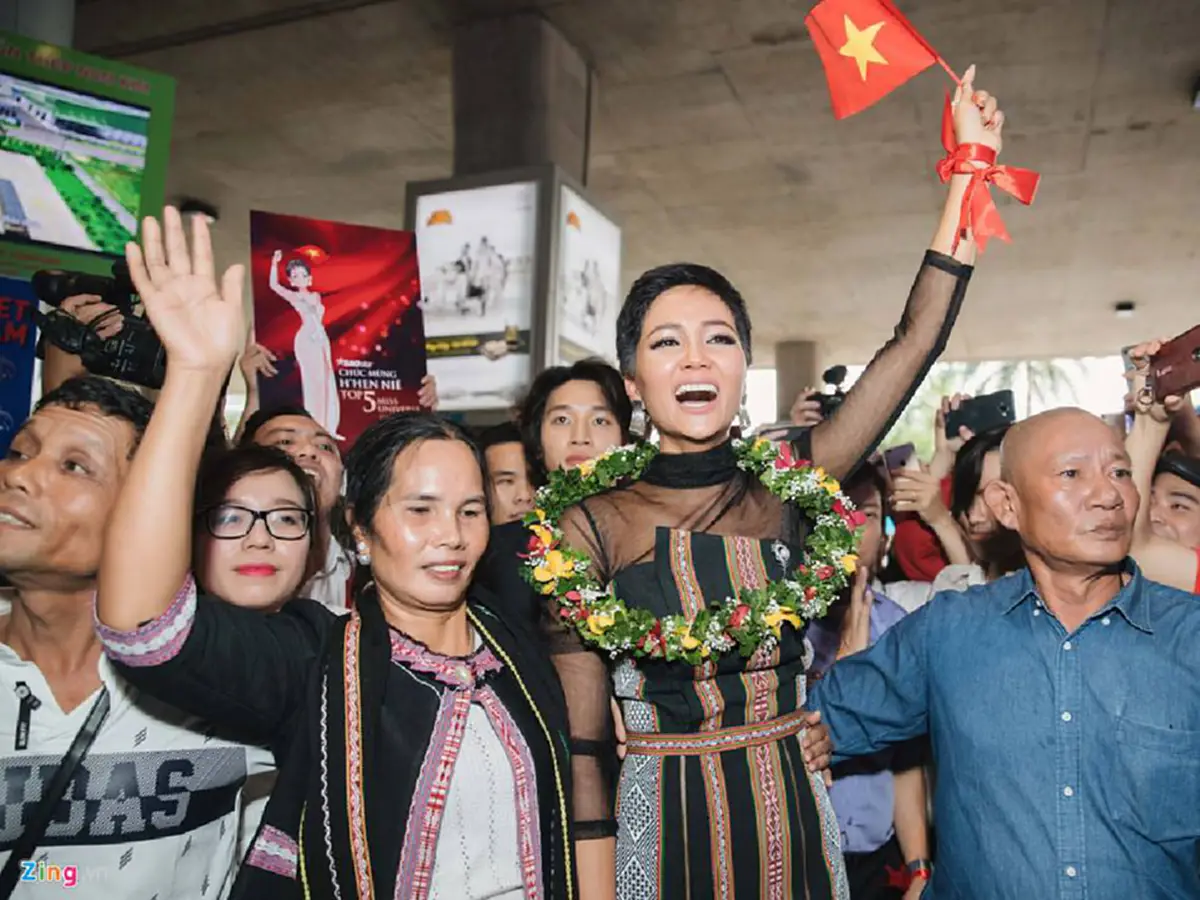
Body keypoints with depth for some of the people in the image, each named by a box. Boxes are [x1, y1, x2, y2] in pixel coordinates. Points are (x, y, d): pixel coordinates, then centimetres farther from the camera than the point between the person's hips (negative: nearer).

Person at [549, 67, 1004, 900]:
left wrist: (971, 163, -3)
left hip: (798, 821, 3)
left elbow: (915, 343, -4)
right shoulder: (594, 527, -9)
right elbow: (583, 746, -7)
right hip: (666, 829, -3)